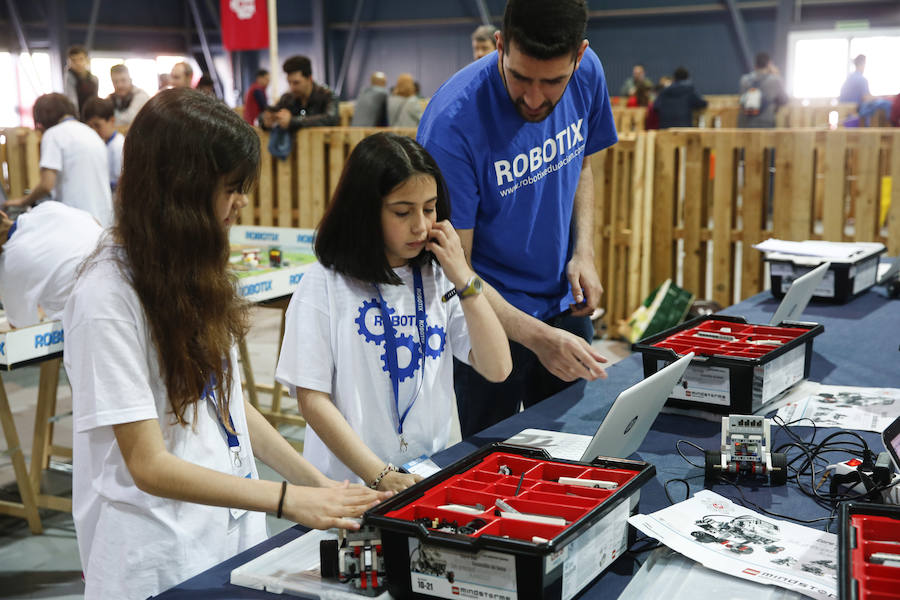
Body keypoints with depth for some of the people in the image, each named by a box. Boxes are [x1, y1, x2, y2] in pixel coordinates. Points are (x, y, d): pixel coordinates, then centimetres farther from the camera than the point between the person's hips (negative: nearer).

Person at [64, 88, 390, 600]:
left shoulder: (193, 273, 6)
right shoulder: (108, 296, -20)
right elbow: (149, 465, -20)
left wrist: (320, 484, 0)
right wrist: (290, 500, -25)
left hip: (235, 531, 8)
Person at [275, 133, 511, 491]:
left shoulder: (438, 280, 9)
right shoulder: (324, 286, -4)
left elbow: (497, 368, 4)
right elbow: (312, 398, -7)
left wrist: (464, 279, -3)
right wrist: (380, 475, -15)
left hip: (431, 476, 4)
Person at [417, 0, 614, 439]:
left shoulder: (587, 74, -9)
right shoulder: (452, 123, -28)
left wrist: (583, 252, -5)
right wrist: (537, 337, -34)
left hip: (564, 304, 6)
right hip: (487, 316, -5)